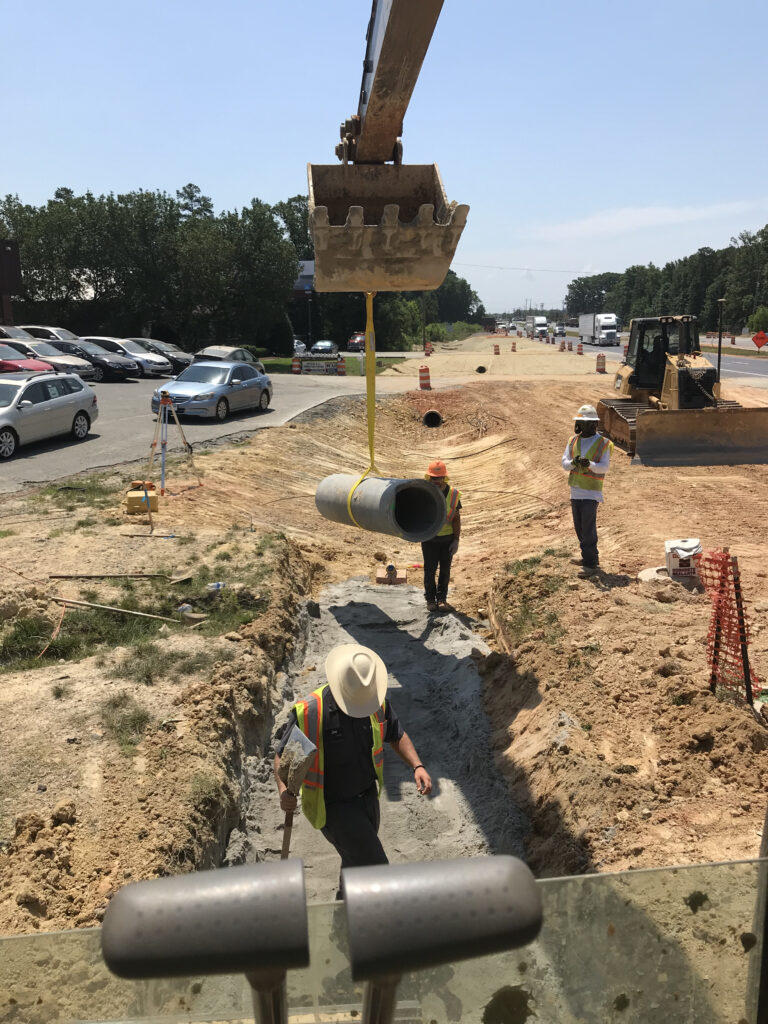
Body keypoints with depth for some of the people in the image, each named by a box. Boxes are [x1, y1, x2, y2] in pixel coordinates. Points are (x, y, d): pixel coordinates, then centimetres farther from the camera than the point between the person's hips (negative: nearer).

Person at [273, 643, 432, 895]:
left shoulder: (378, 701, -10)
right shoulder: (308, 711, -26)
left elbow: (396, 735, 7)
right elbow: (282, 754, -14)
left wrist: (417, 766, -8)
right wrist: (284, 791, -31)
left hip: (368, 797, 6)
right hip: (333, 807, -6)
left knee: (357, 861, 26)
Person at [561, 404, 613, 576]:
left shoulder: (603, 443, -8)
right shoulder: (573, 441, 6)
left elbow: (604, 467, -14)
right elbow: (564, 463, 0)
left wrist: (589, 464, -33)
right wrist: (573, 462, -23)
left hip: (591, 492, -6)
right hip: (575, 491, 6)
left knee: (588, 528, -8)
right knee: (579, 527, 13)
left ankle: (590, 564, -3)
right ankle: (592, 556, 28)